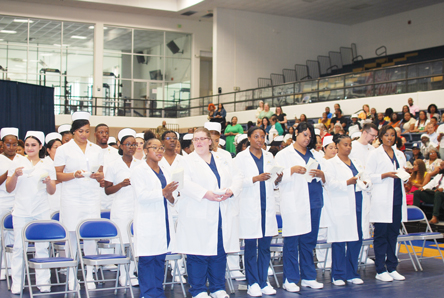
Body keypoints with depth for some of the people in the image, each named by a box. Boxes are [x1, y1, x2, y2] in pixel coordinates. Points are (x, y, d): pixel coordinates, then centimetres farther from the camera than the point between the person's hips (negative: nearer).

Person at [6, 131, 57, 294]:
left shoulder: (47, 167, 7)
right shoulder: (16, 164, 7)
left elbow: (52, 191, 6)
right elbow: (9, 189, 5)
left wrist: (48, 182, -14)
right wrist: (15, 175, -12)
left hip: (41, 212, 0)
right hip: (21, 211, 0)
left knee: (42, 246, 0)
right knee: (19, 247, 1)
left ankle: (43, 282, 8)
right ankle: (17, 283, 9)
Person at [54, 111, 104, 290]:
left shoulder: (97, 150, 13)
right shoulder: (64, 149, 4)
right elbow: (58, 175, 0)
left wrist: (98, 175, -5)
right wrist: (74, 175, -16)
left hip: (92, 199, 3)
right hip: (71, 200, -2)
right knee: (71, 237, -1)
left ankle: (89, 276, 9)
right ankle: (72, 277, 8)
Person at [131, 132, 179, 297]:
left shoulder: (165, 172, 17)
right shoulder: (139, 171, -2)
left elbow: (173, 199, 16)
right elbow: (142, 195, -15)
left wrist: (170, 196, -7)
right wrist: (163, 192, -23)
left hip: (164, 220, 6)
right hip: (147, 221, -6)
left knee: (160, 257, 8)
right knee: (147, 258, -5)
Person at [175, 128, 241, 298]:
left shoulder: (223, 161, 17)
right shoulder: (187, 161, 3)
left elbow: (237, 179, 10)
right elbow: (185, 183, -12)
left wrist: (231, 191, -11)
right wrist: (205, 194, -22)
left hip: (223, 215, 4)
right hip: (198, 216, -4)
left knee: (220, 252, 8)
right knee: (198, 254, -2)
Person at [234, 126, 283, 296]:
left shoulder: (269, 156, 15)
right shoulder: (241, 157, 1)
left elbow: (273, 183, 15)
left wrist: (277, 179, -6)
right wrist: (256, 178, -19)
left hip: (267, 206, 4)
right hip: (249, 206, -4)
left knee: (265, 246, 5)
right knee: (251, 247, -1)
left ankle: (263, 282, 12)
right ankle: (253, 283, 7)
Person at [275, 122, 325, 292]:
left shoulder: (313, 154, 19)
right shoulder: (284, 154, 6)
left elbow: (325, 181, 19)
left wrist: (321, 174, -2)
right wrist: (292, 170, -15)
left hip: (313, 202, 5)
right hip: (294, 203, -5)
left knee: (309, 241, 8)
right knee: (292, 242, -4)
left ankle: (308, 277, 17)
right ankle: (290, 280, 3)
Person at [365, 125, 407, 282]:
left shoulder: (399, 155, 18)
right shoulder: (375, 154, 1)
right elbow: (367, 176, -7)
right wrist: (385, 175, -16)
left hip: (397, 198, 6)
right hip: (382, 201, -5)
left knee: (393, 233, 8)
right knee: (381, 235, -3)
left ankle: (392, 268, 15)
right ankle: (380, 270, 2)